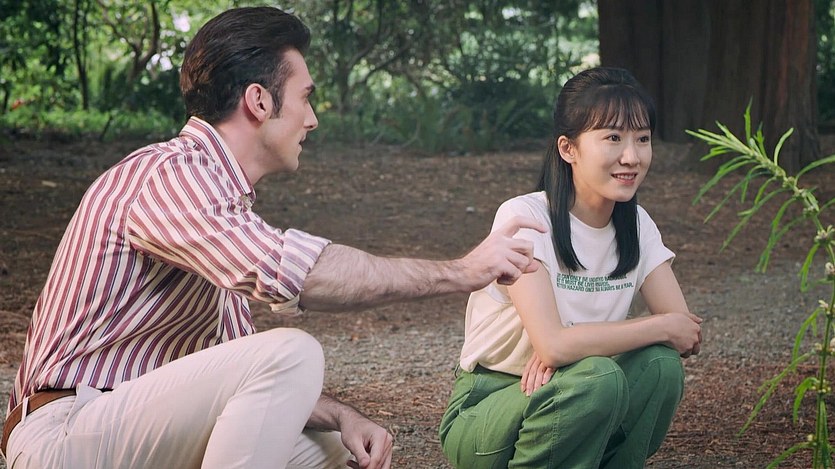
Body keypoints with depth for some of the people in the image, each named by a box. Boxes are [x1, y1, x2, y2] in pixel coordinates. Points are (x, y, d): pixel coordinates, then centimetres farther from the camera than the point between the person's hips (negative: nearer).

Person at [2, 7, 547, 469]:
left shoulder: (228, 202, 17)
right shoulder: (170, 174, -16)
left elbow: (238, 358, 17)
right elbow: (287, 269, -33)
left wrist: (340, 417, -1)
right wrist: (459, 271, -24)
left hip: (136, 423, 10)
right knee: (291, 354, -25)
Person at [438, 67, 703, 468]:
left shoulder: (636, 225, 1)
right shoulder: (524, 218, -19)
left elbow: (684, 328, -9)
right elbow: (552, 344, -31)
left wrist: (571, 346, -25)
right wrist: (663, 328, -20)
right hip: (484, 412, -5)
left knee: (660, 364, -20)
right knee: (597, 377, -31)